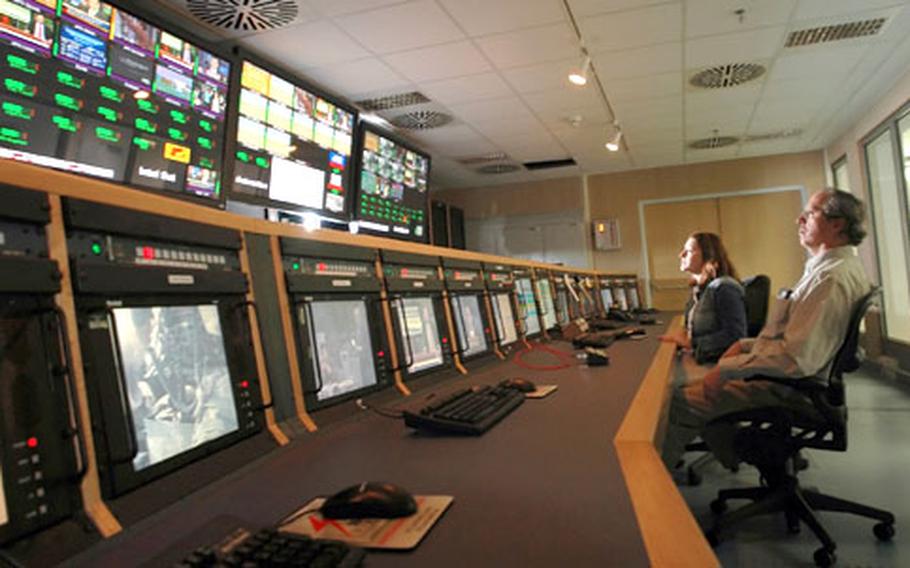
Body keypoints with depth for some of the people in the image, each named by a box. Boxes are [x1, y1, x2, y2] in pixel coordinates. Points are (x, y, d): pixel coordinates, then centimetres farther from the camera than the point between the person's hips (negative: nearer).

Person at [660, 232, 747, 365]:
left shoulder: (724, 287, -11)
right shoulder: (698, 289, 14)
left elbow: (734, 335, -16)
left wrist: (691, 343, -17)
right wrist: (682, 335, 0)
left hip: (720, 364, -7)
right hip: (698, 360, 8)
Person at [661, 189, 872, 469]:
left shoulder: (832, 278, -23)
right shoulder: (834, 266, 12)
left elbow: (796, 358, -29)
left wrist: (727, 369, -22)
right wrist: (746, 344, 9)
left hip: (787, 388, -11)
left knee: (680, 403, -12)